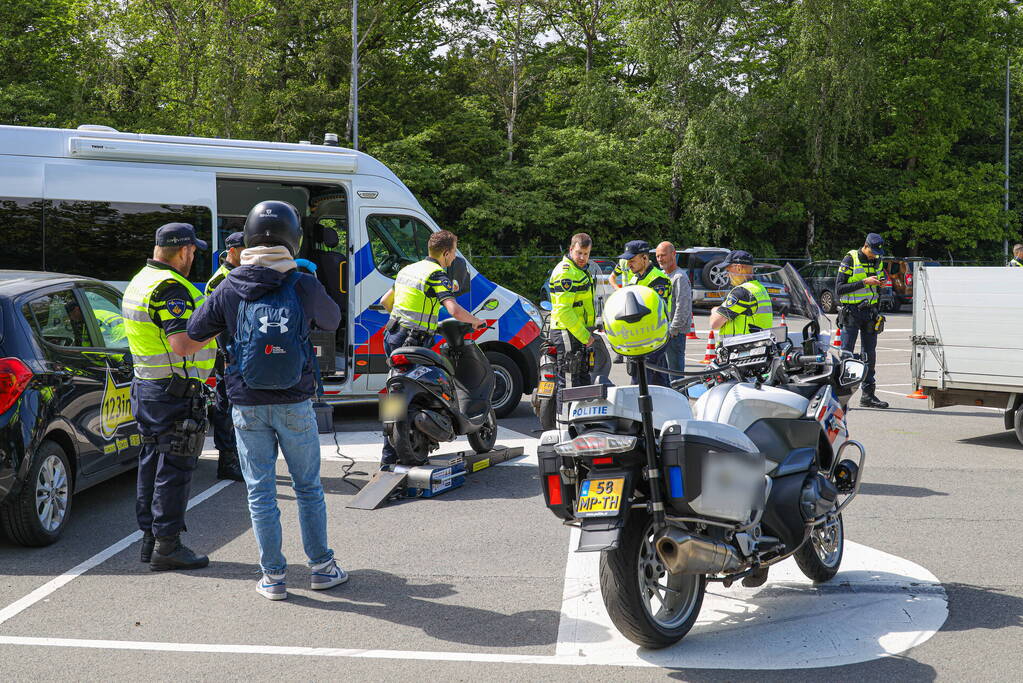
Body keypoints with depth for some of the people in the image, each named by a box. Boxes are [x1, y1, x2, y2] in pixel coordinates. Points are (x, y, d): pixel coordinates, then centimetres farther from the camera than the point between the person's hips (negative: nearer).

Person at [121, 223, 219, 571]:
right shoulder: (170, 288, -19)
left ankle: (149, 539, 22)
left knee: (152, 463, 15)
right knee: (174, 468, -4)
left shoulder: (140, 282, 14)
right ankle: (167, 546, 1)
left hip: (146, 386, 10)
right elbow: (184, 345, -27)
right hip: (175, 392, -10)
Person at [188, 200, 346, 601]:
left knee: (260, 491, 8)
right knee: (308, 488, 13)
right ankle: (321, 567, 21)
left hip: (247, 406, 1)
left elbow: (195, 331, 8)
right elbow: (332, 321, 12)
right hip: (295, 405, -1)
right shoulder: (304, 286, -8)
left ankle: (274, 575, 13)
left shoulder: (230, 288, -4)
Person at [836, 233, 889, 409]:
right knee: (846, 353, -6)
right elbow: (839, 289, -13)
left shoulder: (878, 262, 12)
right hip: (851, 312, -6)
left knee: (870, 354, 5)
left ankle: (868, 395, 11)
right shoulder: (850, 260, -7)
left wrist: (881, 282, 2)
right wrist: (864, 282, -18)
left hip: (870, 312, 6)